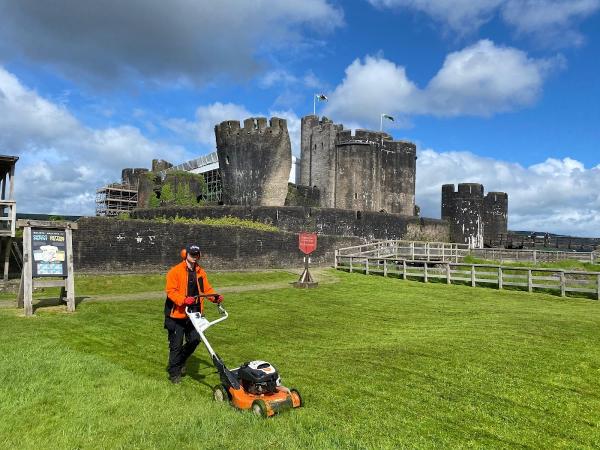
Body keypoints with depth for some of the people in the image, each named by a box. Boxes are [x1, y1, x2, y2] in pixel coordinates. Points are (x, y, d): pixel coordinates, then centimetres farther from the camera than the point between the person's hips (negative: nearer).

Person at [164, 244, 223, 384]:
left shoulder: (200, 272, 10)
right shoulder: (175, 271, -10)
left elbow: (207, 289, 9)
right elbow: (171, 291, -17)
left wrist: (215, 297, -10)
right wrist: (184, 300, -31)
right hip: (177, 314, -6)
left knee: (194, 340, 7)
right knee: (176, 344, 2)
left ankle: (180, 361, 33)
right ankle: (174, 373, 18)